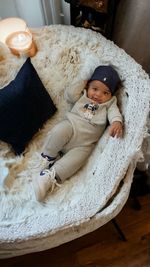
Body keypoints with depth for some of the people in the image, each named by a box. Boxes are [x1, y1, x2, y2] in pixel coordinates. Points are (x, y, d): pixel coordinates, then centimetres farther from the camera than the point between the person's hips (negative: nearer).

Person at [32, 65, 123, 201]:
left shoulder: (109, 104, 14)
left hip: (85, 143, -1)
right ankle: (48, 157, -14)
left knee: (78, 157, -27)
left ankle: (50, 176, -28)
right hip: (71, 126, 1)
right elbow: (69, 95, 9)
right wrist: (82, 85, 10)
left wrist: (117, 122, -26)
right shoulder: (82, 95, 20)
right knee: (60, 130, -32)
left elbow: (114, 112, -4)